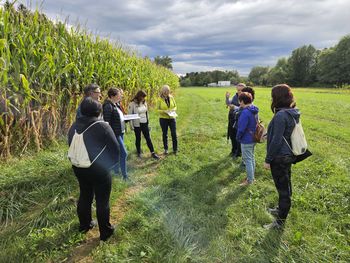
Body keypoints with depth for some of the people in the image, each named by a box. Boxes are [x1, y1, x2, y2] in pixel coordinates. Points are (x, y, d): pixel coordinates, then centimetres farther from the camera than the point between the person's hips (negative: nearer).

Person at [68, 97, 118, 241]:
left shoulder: (74, 126, -1)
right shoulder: (102, 126, -21)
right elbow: (115, 148, -18)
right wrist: (110, 164, -1)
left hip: (79, 168, 6)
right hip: (99, 170, -6)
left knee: (85, 195, 24)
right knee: (102, 200, 8)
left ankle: (84, 224, 42)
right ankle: (105, 232, 22)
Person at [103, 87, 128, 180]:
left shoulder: (116, 105, 10)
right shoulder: (108, 106, -18)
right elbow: (107, 122, -19)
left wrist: (125, 118, 6)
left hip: (120, 132, 9)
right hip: (115, 134, -9)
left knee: (118, 153, 17)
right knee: (124, 153, -5)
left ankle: (116, 172, 32)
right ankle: (124, 175, 7)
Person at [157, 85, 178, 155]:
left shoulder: (171, 97, 1)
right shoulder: (160, 99, -6)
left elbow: (175, 106, 10)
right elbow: (158, 109, -4)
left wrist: (173, 110, -11)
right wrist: (164, 111, -20)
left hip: (172, 118, 2)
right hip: (163, 119, -1)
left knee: (174, 134, 1)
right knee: (164, 134, 8)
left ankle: (175, 149, 17)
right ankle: (166, 149, 23)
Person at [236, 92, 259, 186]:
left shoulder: (245, 113, -26)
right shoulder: (254, 110, 3)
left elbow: (241, 128, -24)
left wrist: (238, 138, -9)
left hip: (246, 140, -9)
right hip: (253, 138, 9)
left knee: (247, 160, 3)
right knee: (251, 158, 21)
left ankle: (250, 180, 15)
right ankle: (252, 176, 35)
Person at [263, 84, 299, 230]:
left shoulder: (281, 115, -24)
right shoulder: (292, 113, 5)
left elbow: (276, 141, -23)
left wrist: (268, 160, -16)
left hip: (280, 158, -9)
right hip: (288, 155, 9)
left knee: (283, 188, 3)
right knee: (285, 186, 23)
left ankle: (280, 222, 19)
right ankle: (282, 209, 43)